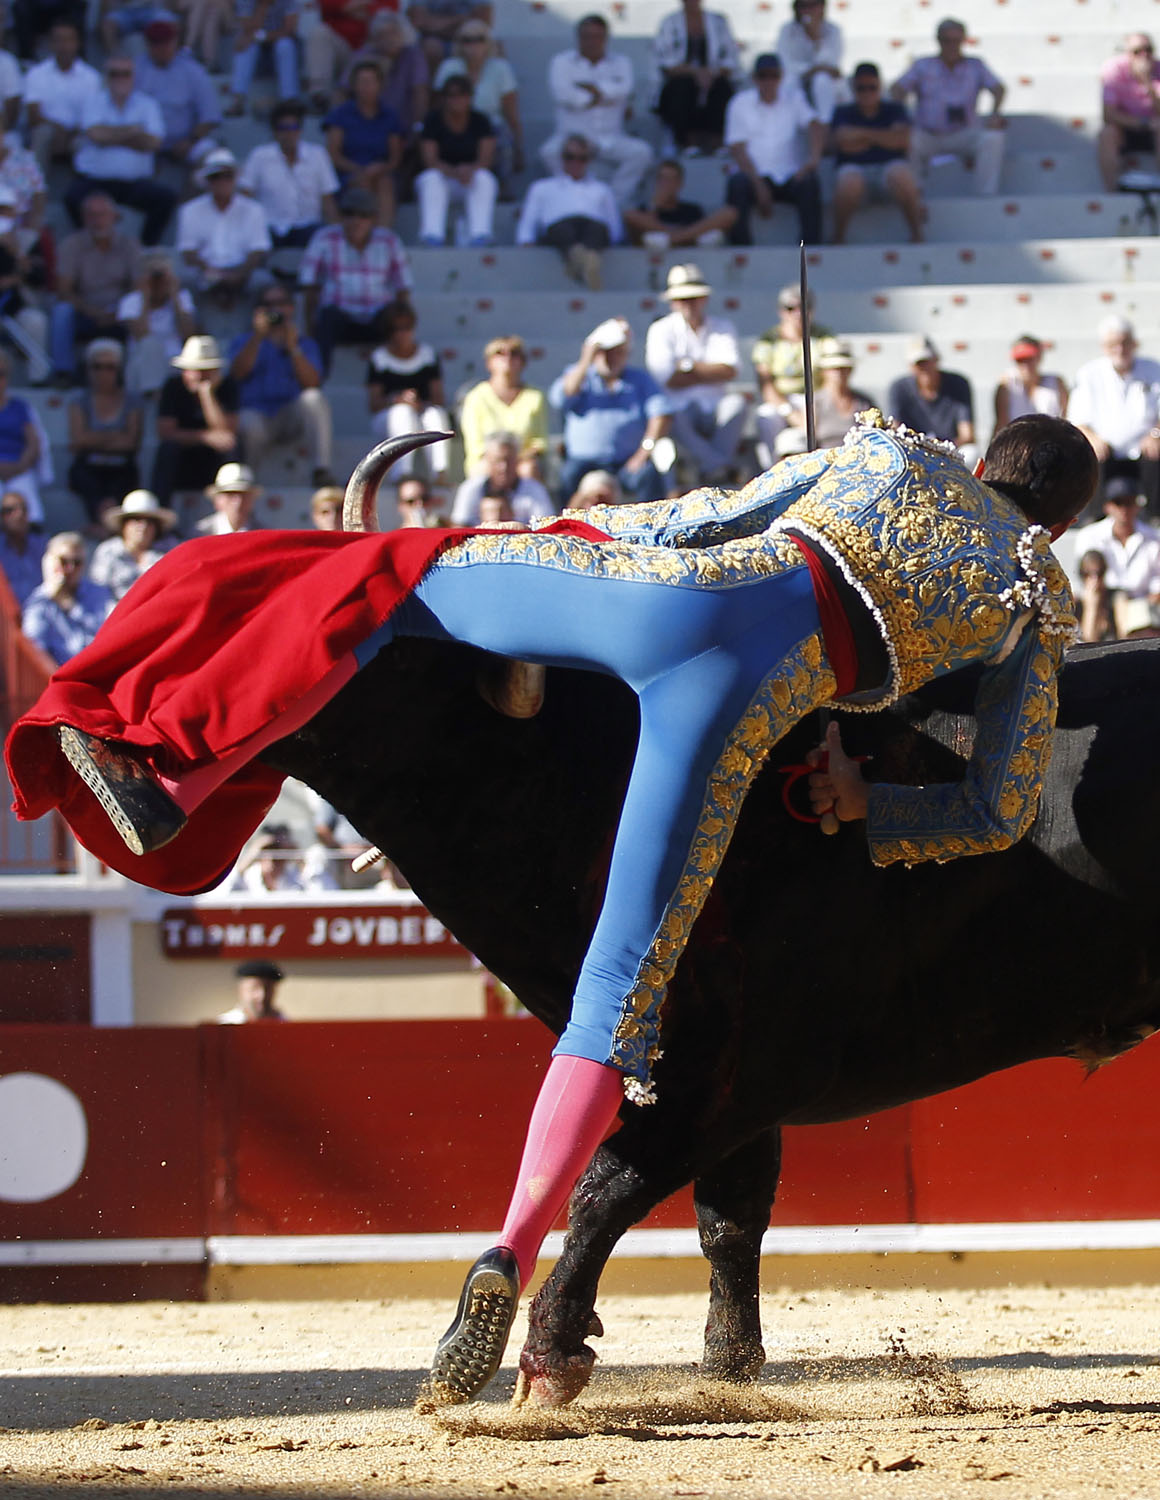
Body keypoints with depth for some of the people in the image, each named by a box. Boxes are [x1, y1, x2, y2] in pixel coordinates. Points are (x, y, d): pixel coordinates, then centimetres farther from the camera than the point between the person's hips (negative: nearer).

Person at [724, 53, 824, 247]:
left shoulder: (794, 98, 13)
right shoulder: (740, 103, 9)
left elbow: (816, 127, -3)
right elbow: (737, 149, 0)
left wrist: (813, 158, -26)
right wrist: (758, 185, -15)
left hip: (789, 176, 1)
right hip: (754, 175, -1)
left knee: (809, 183, -32)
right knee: (736, 184, -34)